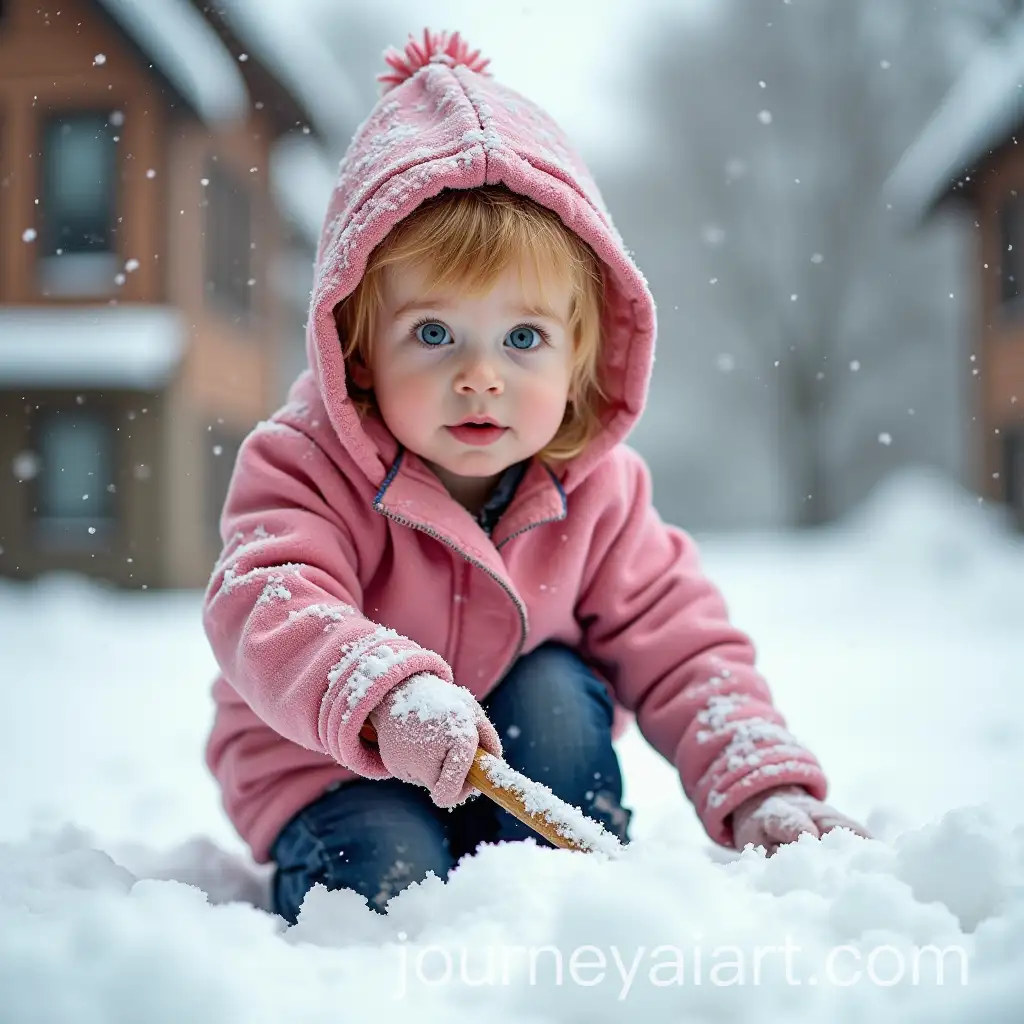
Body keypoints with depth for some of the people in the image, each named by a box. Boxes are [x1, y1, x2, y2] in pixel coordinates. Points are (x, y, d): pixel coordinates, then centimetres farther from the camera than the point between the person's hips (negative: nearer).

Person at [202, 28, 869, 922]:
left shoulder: (596, 489, -12)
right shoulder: (307, 464, -22)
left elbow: (682, 649, -10)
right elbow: (265, 612, -38)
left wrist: (762, 786, -24)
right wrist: (385, 692, -58)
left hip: (516, 777, 4)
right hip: (330, 771, -3)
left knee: (555, 688, -24)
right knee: (390, 878, -29)